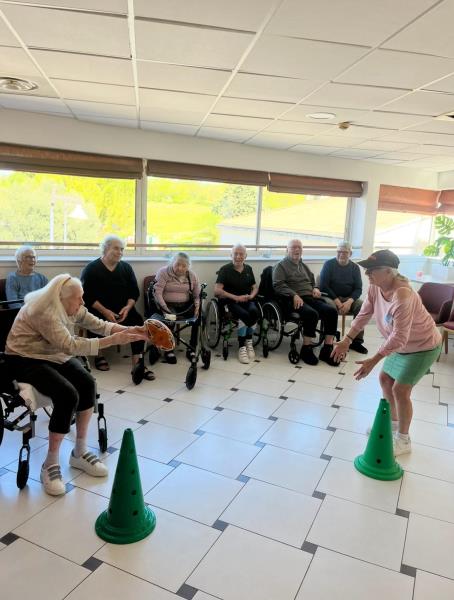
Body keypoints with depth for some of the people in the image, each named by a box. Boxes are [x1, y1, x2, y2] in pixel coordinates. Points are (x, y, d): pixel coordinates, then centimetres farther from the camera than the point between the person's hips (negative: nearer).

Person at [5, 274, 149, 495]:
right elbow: (71, 345, -35)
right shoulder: (43, 313, -29)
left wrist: (127, 330, -23)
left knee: (87, 384, -20)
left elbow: (97, 324, -6)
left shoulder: (71, 308, -2)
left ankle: (79, 452, -5)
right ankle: (50, 464, -13)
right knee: (68, 395, -29)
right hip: (27, 360, -7)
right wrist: (114, 340, -38)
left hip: (55, 356, 8)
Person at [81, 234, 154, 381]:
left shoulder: (126, 267, 11)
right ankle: (99, 355, -3)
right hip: (98, 310, -2)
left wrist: (128, 307, -12)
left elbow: (134, 292, 9)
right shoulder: (91, 268, -1)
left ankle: (137, 364, -29)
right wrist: (104, 311, -21)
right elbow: (87, 295, -9)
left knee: (138, 320, -24)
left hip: (123, 310, 3)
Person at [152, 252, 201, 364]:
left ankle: (192, 348, -8)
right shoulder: (163, 272, -3)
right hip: (168, 304, -3)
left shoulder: (192, 275, 8)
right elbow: (157, 292, -12)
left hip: (186, 305, 4)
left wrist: (197, 306, -12)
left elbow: (197, 295, 9)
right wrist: (164, 308, -24)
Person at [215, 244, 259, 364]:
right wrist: (236, 297, -16)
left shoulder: (248, 269, 16)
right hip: (230, 301, -4)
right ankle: (242, 347, -24)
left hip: (246, 300, 4)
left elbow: (255, 287, 21)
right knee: (244, 315, -35)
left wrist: (251, 295, -2)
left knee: (254, 312, -31)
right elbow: (217, 290, -10)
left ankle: (248, 342, -14)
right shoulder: (225, 269, 0)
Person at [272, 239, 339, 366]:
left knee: (331, 311, -19)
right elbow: (278, 285, -7)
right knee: (312, 314, -34)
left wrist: (315, 288, 10)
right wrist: (294, 295, -20)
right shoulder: (281, 265, 7)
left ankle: (327, 349, -17)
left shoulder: (304, 266, 28)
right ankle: (306, 350, -20)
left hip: (310, 298, 6)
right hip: (294, 300, -6)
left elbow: (313, 281, 35)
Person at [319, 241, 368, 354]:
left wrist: (349, 302, -19)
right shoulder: (329, 264, -2)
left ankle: (356, 341, -14)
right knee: (330, 307, -37)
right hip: (330, 296, -3)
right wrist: (337, 301, -18)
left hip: (349, 298, 3)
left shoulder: (355, 267, 6)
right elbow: (323, 285, -8)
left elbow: (358, 289, 1)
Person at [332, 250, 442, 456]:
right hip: (402, 344, 9)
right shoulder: (375, 287, -12)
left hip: (423, 346, -9)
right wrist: (346, 341, -15)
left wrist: (373, 361, -38)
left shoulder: (402, 296, -38)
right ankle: (393, 422, 36)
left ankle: (403, 441, 13)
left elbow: (399, 336, -37)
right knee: (385, 379, 15)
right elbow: (363, 315, -7)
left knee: (400, 390, -6)